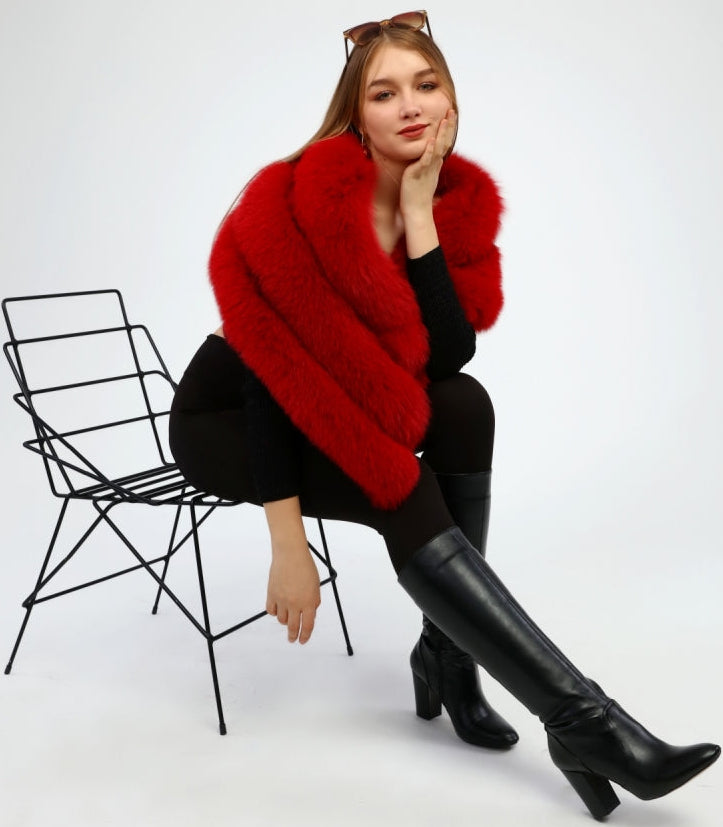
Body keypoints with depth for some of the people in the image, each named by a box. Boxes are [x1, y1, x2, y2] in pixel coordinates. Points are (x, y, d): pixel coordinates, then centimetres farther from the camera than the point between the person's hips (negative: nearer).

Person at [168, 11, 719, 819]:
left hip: (346, 405, 5)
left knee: (464, 404, -23)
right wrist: (288, 547, -27)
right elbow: (267, 375, -27)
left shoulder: (461, 203, -8)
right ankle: (584, 722, -21)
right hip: (227, 415, -5)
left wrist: (419, 219, -25)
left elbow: (448, 356, -19)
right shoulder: (294, 205, -25)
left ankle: (446, 655, -10)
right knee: (407, 500, -27)